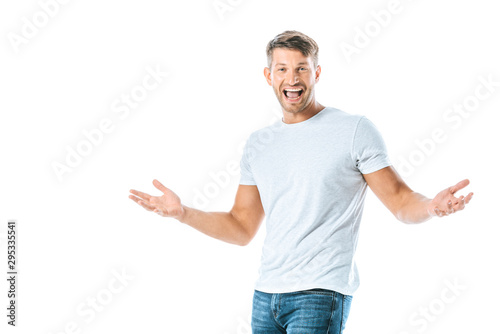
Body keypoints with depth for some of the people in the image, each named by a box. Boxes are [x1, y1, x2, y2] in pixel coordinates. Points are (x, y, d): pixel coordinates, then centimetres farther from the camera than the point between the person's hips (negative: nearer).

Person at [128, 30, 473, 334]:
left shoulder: (355, 129, -2)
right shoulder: (258, 144, 14)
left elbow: (401, 201, -4)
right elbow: (242, 228, 18)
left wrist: (432, 206, -25)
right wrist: (183, 212, 7)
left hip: (322, 292, -6)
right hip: (266, 295, 6)